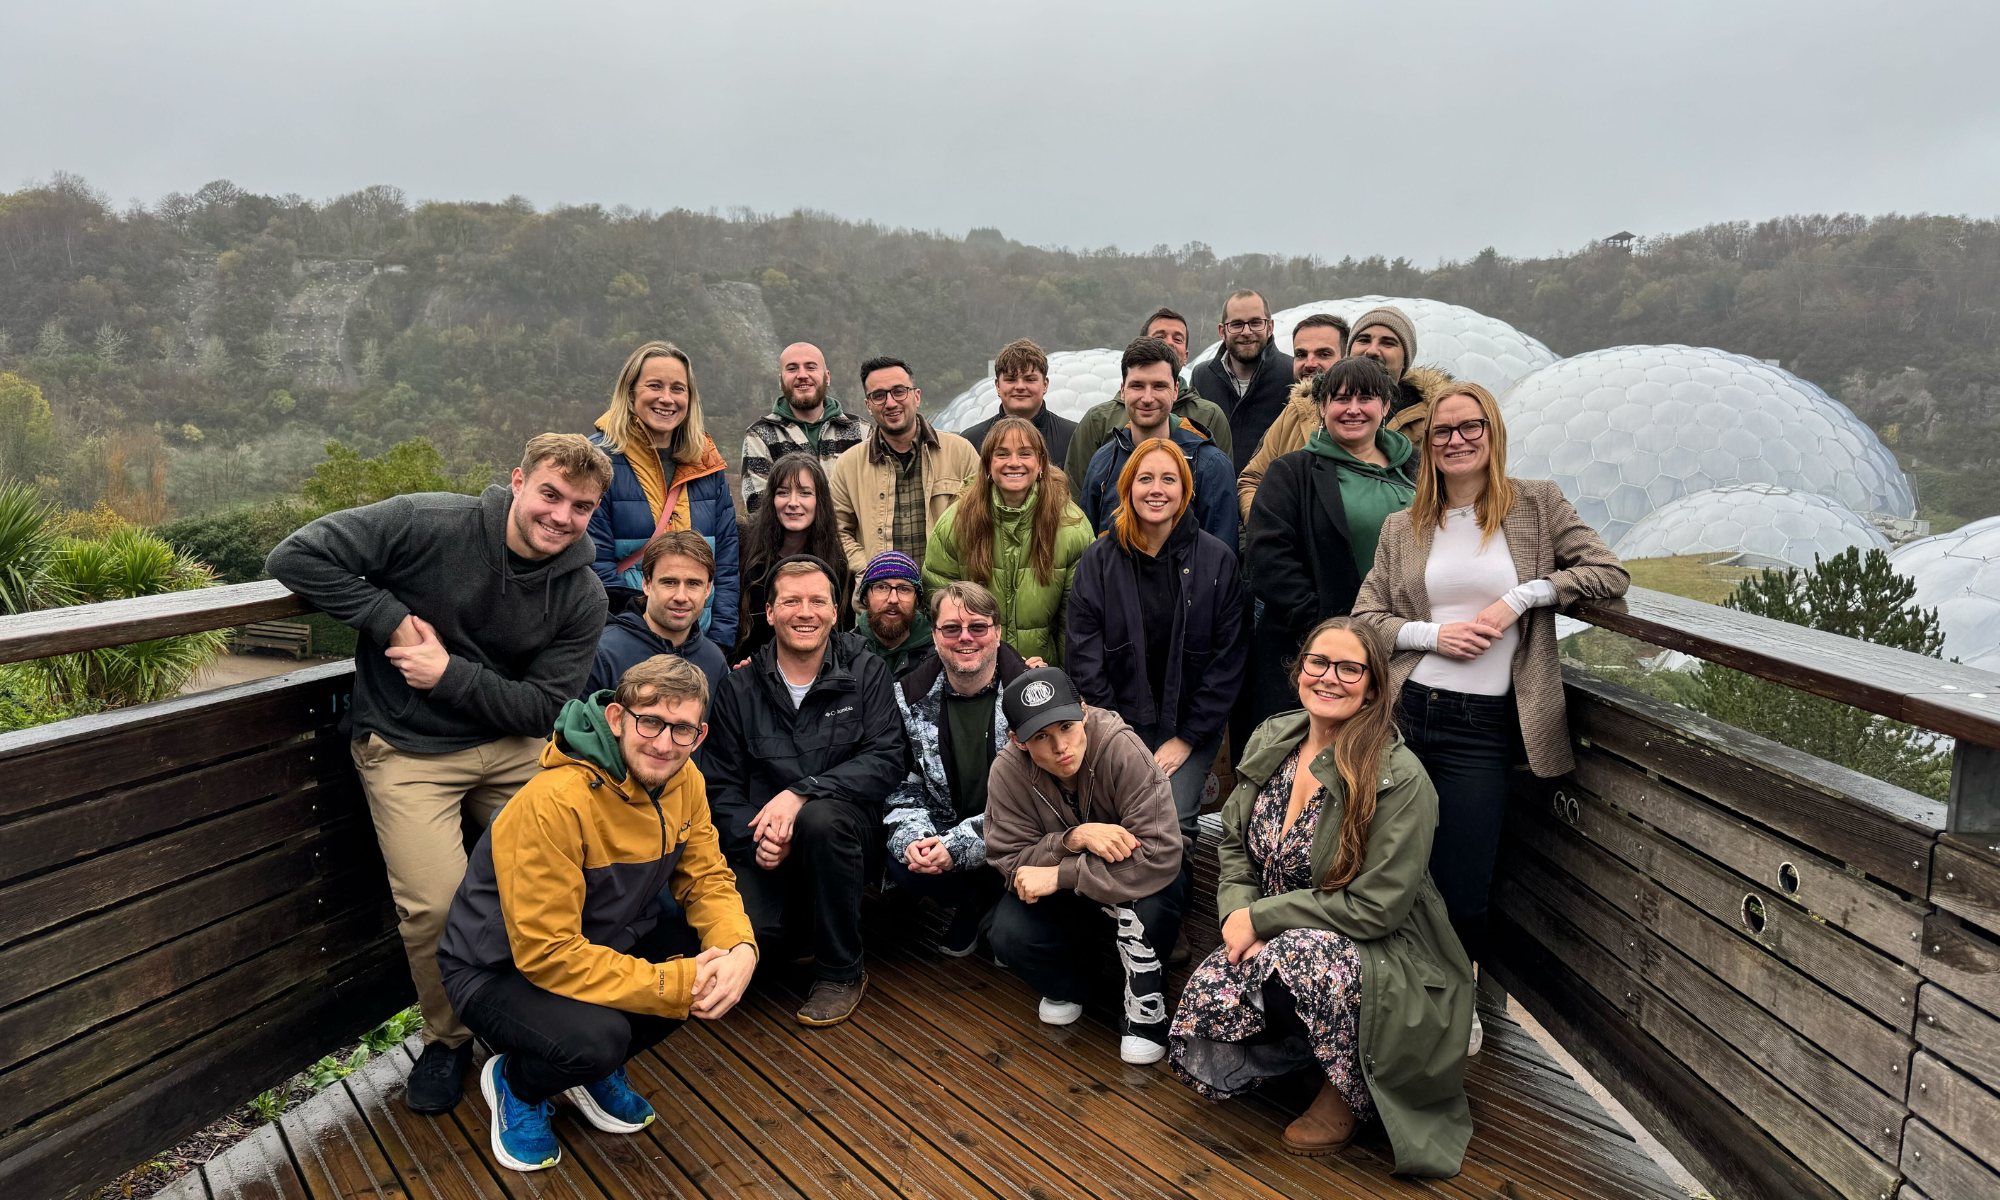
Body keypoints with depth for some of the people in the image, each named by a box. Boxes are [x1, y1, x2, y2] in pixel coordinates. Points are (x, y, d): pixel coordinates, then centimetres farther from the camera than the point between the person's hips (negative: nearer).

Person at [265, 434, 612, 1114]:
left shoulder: (582, 597, -3)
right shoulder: (430, 525, -14)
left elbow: (544, 707, -4)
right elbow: (296, 557, -13)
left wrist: (450, 674, -15)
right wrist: (392, 623, -17)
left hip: (511, 748, 4)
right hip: (409, 749, -3)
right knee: (436, 905, -18)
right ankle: (448, 1039, 13)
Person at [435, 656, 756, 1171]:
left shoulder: (684, 781, -10)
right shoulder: (555, 802, -32)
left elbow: (705, 879, -4)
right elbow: (546, 954, -31)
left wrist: (739, 949, -26)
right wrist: (674, 984, -32)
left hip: (605, 941, 7)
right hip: (497, 971, -7)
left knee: (719, 960, -14)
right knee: (597, 1036, -34)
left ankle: (597, 1068, 9)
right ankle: (515, 1083, 4)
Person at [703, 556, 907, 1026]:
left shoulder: (866, 674, 1)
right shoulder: (740, 687, 5)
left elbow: (886, 761, -11)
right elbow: (722, 785, 4)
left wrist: (801, 792, -24)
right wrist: (754, 840, -16)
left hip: (846, 832, -1)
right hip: (767, 844, 1)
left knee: (821, 818, -36)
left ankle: (841, 971, -13)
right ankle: (801, 924, 12)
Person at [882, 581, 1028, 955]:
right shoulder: (911, 698, -1)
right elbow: (902, 783, 3)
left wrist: (960, 844, -25)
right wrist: (910, 837, -19)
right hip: (942, 834, 3)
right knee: (902, 864, -26)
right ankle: (979, 907, 7)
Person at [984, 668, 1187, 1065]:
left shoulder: (1121, 748, -29)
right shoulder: (1008, 772, -19)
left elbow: (1160, 855, -33)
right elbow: (1009, 860, -17)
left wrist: (1060, 875, -33)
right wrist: (1074, 839, -35)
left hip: (1129, 890, -2)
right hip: (1064, 900, 3)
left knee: (1147, 908, -36)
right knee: (1010, 938, -25)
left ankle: (1145, 1006, -6)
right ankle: (1067, 984, 10)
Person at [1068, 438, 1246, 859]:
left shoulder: (1218, 559, -2)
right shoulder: (1099, 560, 1)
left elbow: (1229, 657, -2)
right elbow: (1084, 656, 0)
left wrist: (1187, 737, -6)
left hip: (1193, 724, 0)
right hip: (1121, 721, 1)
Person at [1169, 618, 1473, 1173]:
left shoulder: (1401, 780, -20)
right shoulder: (1271, 740, 0)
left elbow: (1375, 907, -20)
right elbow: (1234, 846, 8)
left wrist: (1260, 917, -17)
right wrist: (1238, 918, -12)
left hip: (1382, 956, -5)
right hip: (1278, 943, 5)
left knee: (1306, 953, -37)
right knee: (1204, 1002, -20)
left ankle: (1349, 1093, -6)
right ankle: (1313, 1045, 10)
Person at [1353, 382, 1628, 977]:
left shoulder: (1537, 504, 6)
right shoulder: (1401, 528, 10)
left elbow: (1611, 574, 0)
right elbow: (1363, 618, 7)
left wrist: (1518, 599, -10)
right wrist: (1433, 635, -9)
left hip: (1484, 726, -2)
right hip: (1407, 710, 2)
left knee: (1459, 898, -1)